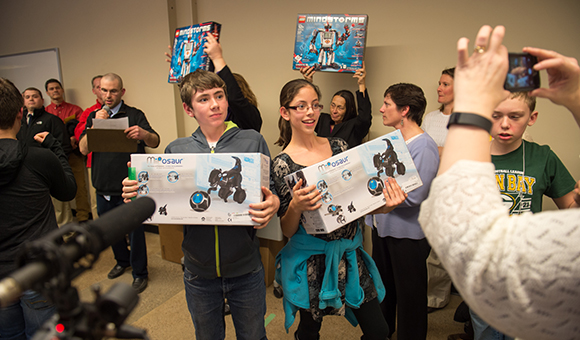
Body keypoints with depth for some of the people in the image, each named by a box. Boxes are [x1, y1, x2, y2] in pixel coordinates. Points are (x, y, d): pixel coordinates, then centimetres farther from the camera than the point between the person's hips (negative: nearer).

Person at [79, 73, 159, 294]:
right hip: (103, 186, 5)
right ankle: (123, 261, 44)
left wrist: (144, 134, -41)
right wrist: (95, 125, -18)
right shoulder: (93, 116, 9)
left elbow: (155, 142, -18)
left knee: (135, 230, 2)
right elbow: (83, 149, -3)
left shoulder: (134, 115, -5)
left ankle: (139, 273, 21)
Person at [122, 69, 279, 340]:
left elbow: (273, 194, -4)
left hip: (245, 269, -1)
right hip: (199, 270, 2)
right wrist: (136, 194, -16)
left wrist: (273, 205, -27)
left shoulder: (252, 142, -6)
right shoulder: (176, 150, -1)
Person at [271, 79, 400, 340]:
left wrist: (385, 206, -11)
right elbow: (287, 231, -7)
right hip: (311, 261, -3)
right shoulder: (282, 165, -10)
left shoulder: (338, 146, 0)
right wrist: (295, 205, -27)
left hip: (350, 254, 4)